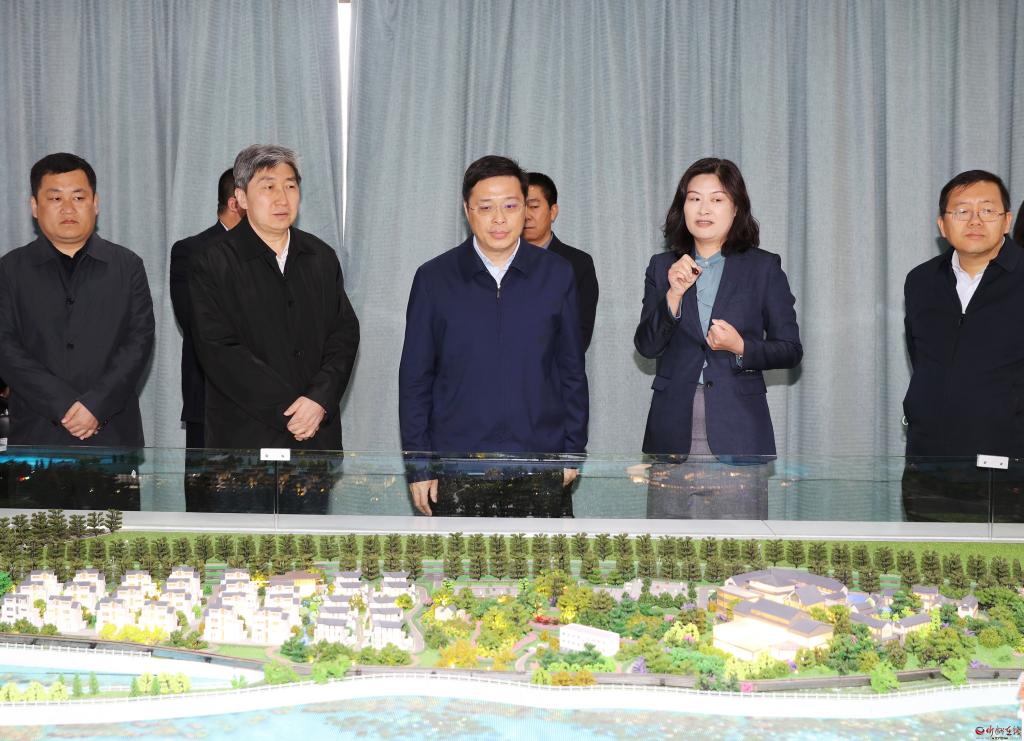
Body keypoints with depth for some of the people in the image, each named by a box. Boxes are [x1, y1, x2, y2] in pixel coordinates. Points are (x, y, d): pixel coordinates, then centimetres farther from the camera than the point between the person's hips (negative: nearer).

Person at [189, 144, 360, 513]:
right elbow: (220, 352, -11)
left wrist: (320, 399, -10)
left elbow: (345, 334, 8)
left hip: (316, 439, 4)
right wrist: (288, 410, -14)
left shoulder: (321, 258, 13)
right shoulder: (212, 263, -3)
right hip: (245, 439, -4)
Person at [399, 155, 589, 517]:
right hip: (456, 475, -1)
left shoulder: (556, 275, 5)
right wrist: (418, 465, 1)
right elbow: (414, 378, 5)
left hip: (540, 473, 1)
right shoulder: (434, 278, 2)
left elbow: (572, 370, 11)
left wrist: (573, 450, 7)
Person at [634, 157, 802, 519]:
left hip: (737, 434, -2)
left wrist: (741, 348, -12)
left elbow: (791, 349, 6)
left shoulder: (763, 267, 6)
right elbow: (646, 346, 2)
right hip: (674, 434, 2)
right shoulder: (663, 267, 12)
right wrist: (674, 294, -12)